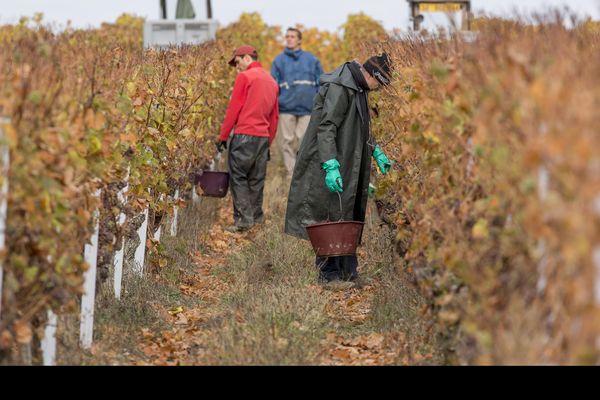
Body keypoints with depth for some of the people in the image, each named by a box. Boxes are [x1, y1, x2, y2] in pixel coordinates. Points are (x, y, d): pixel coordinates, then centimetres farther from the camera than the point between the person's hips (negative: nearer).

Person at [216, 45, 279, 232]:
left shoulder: (245, 77, -4)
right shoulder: (272, 81, 18)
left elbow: (233, 109, -7)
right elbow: (274, 116, 19)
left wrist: (223, 136, -2)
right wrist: (268, 142, 23)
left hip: (245, 135, -7)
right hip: (263, 137, 7)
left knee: (238, 177, -3)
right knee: (257, 179, 12)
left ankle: (244, 219, -9)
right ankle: (257, 217, 14)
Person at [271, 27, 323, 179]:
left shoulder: (312, 60, 10)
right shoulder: (279, 61, 9)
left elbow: (321, 83, 12)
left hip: (307, 108, 0)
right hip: (286, 108, 0)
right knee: (287, 141, -1)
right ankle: (291, 171, 4)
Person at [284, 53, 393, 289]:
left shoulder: (358, 90, 14)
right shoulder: (339, 88, -19)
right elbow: (326, 128, -25)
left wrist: (377, 153, 29)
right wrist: (331, 166, -30)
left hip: (348, 167, 10)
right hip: (333, 169, -10)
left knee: (348, 218, 12)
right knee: (331, 219, -5)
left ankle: (347, 270, 18)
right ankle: (329, 273, 0)